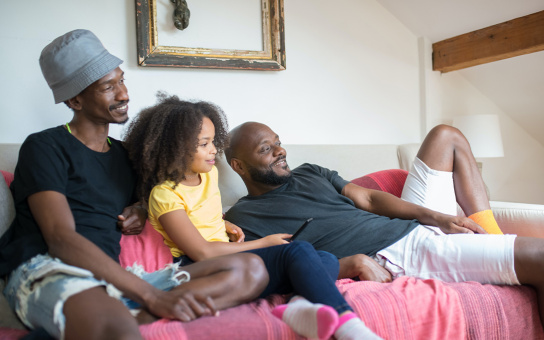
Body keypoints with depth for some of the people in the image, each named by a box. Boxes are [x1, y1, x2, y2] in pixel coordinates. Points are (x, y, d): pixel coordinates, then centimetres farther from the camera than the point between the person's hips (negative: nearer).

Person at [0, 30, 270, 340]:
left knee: (250, 269, -16)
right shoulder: (45, 148, 3)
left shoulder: (123, 154, 24)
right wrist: (153, 297, -21)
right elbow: (61, 239, -11)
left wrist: (139, 213, 10)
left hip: (113, 278, 8)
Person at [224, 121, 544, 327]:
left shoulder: (309, 173, 20)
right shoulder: (242, 218, -2)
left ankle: (492, 239, 14)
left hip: (415, 226, 9)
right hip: (390, 256, -9)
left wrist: (435, 217, 1)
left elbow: (368, 198, 13)